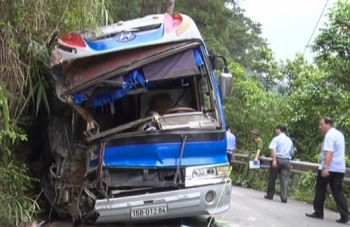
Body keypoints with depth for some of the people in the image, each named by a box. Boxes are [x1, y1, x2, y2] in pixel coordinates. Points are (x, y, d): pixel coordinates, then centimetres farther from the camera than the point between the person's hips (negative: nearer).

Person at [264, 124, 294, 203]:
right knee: (285, 179, -2)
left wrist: (274, 160, -21)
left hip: (278, 159, -4)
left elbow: (273, 150, -15)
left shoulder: (276, 138, 0)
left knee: (272, 178, 8)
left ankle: (270, 195, 16)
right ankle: (284, 198, -9)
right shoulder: (289, 140, 18)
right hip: (287, 160, 4)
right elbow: (292, 152, 22)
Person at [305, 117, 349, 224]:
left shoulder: (329, 135, -13)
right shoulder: (339, 134, 17)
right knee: (338, 192, 5)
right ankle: (344, 216, -5)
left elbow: (329, 153, -23)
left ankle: (318, 212, 13)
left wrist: (326, 168, -29)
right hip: (340, 168, 8)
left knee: (320, 190, 7)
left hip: (329, 168, -8)